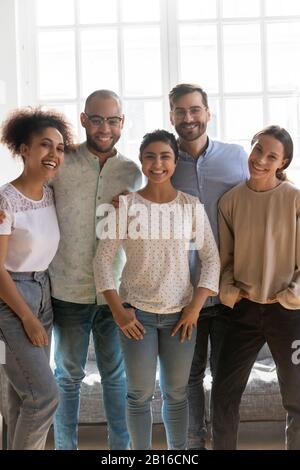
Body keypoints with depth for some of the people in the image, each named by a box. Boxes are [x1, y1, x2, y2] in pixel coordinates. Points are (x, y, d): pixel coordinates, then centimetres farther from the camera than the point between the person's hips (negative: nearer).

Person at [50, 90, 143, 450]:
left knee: (116, 373, 15)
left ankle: (121, 445, 32)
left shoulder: (132, 172, 3)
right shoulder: (61, 164, -6)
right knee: (68, 375, 13)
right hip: (68, 290, -2)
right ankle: (65, 446, 30)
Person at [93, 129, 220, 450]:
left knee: (176, 394, 12)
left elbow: (211, 257, 2)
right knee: (140, 394, 7)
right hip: (137, 312, -1)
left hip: (180, 312, 1)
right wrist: (117, 309, -9)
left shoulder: (192, 206, -1)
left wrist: (195, 306, -5)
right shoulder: (125, 205, -5)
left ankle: (179, 451, 32)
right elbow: (103, 258, -4)